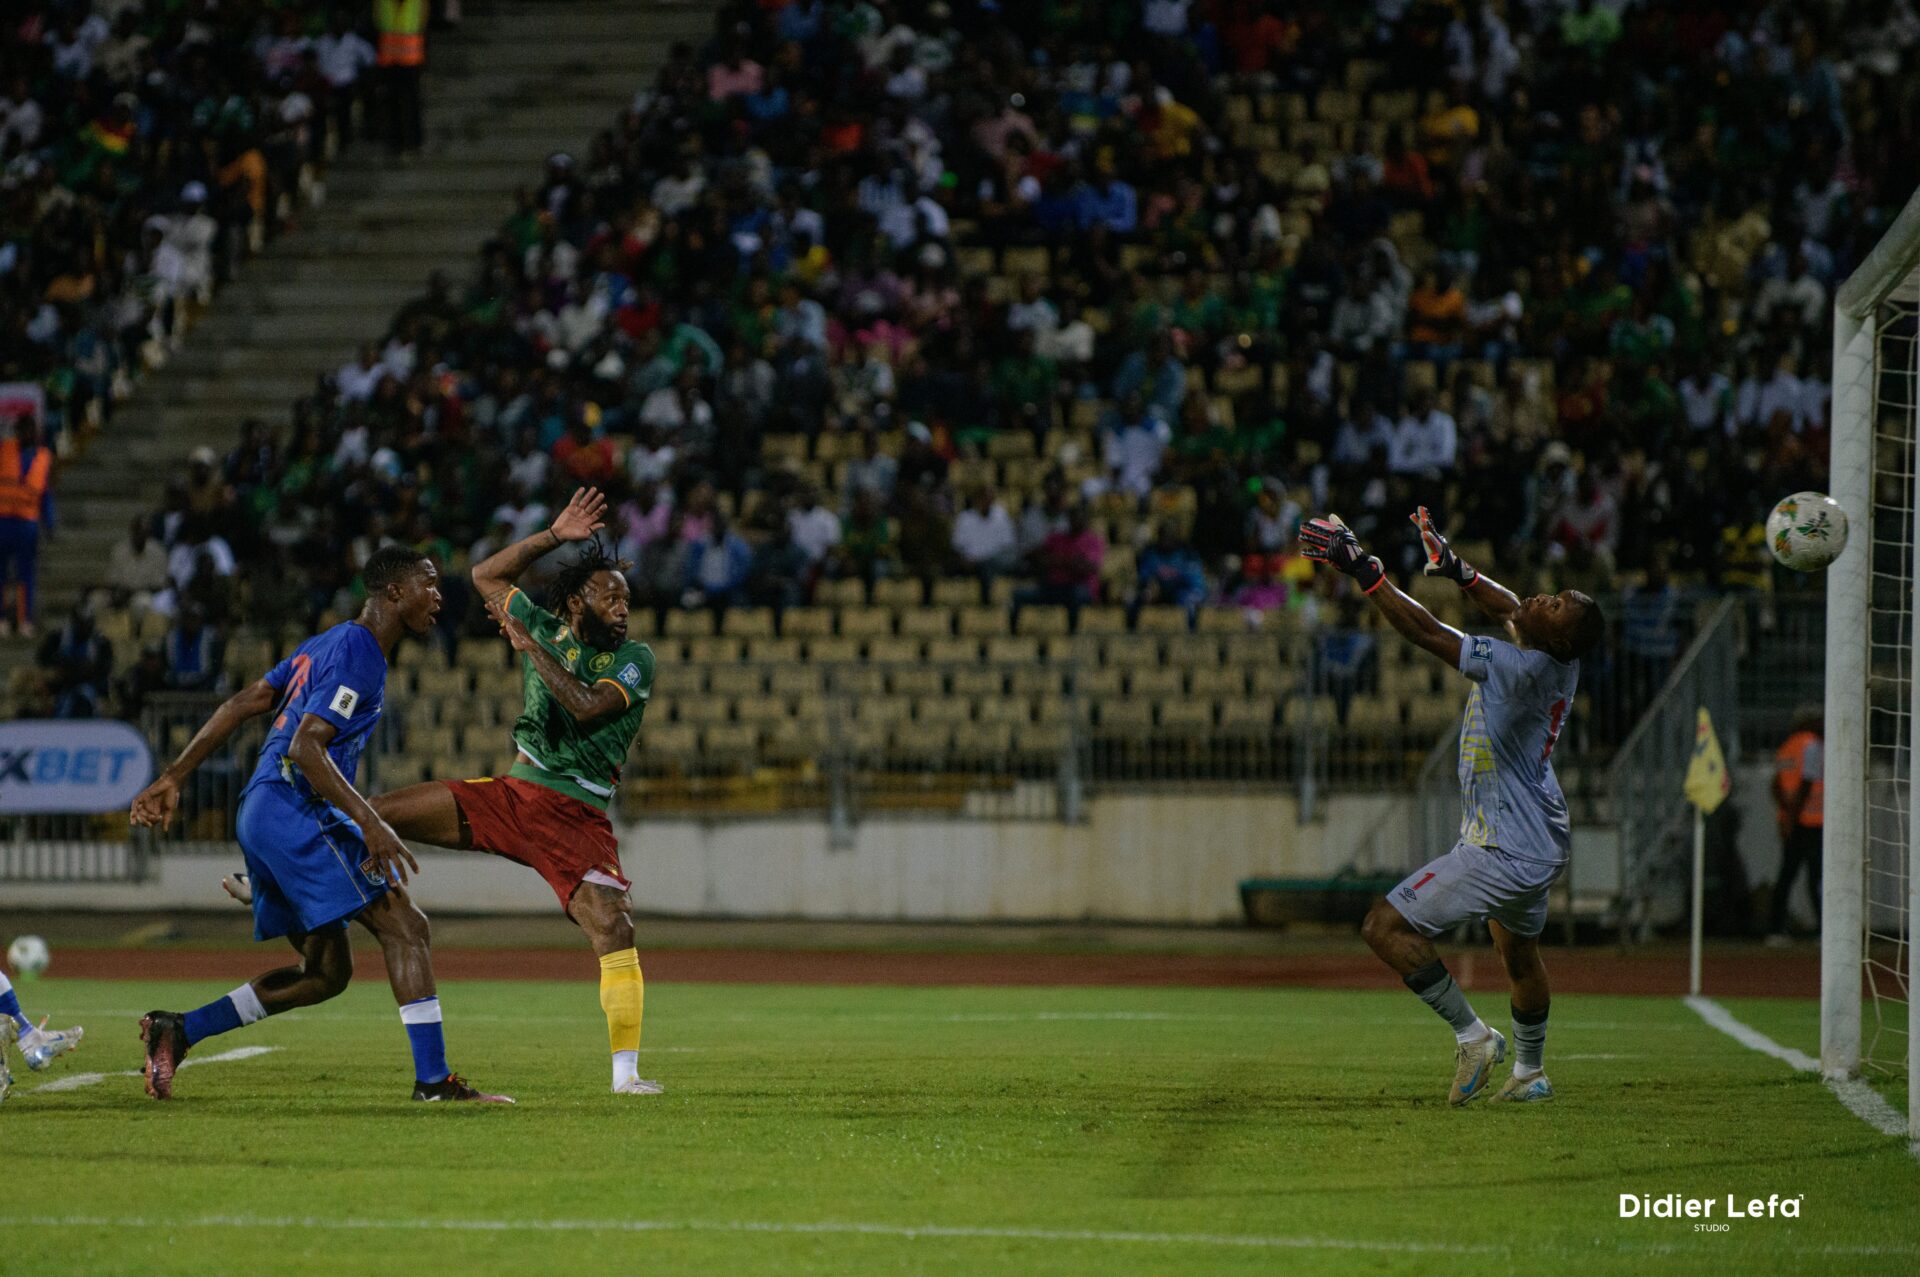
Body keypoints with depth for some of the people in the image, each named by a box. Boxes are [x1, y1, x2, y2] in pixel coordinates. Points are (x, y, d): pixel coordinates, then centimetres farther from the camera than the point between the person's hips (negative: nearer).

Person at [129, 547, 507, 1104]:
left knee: (325, 972, 13)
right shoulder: (356, 654, -11)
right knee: (405, 928, -12)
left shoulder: (326, 645, 20)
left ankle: (176, 1031, 11)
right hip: (297, 813, -10)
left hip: (263, 814, 10)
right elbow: (306, 747, -21)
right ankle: (433, 1079, -18)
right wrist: (371, 823, -27)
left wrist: (173, 778, 22)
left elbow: (242, 705, 21)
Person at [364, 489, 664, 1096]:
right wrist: (554, 537, 7)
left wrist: (530, 647, -16)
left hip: (578, 815, -3)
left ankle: (626, 1069, -15)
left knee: (614, 928, -22)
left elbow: (587, 705, -20)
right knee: (376, 815, -3)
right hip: (513, 792, 4)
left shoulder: (635, 659, -2)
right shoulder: (547, 629, 8)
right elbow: (487, 575, 15)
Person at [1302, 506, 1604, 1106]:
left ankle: (1472, 1036, -2)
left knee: (1386, 927, -7)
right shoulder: (1560, 661, -6)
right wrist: (1456, 569, 15)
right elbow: (1508, 609, 17)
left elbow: (1427, 633, -28)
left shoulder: (1523, 669, -29)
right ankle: (1529, 1073, 45)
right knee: (1519, 952, 29)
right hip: (1541, 841, 10)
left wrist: (1363, 569, -25)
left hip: (1504, 852, -10)